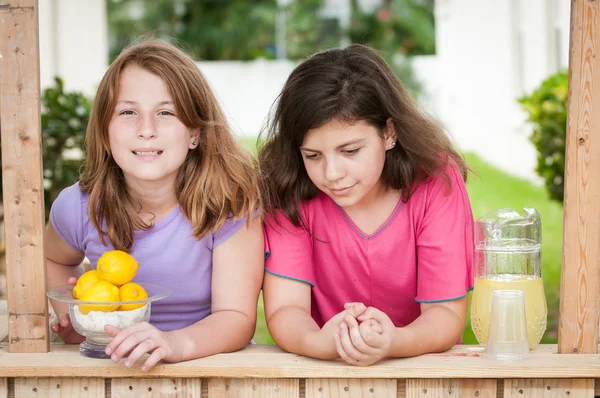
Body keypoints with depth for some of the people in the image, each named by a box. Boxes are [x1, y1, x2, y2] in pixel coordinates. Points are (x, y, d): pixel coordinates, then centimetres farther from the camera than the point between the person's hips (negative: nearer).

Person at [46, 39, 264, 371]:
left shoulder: (228, 198, -15)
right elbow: (54, 259, 17)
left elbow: (237, 316, -19)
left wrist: (176, 343, -39)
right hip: (115, 368, 2)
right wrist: (72, 319, -2)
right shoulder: (79, 207, -7)